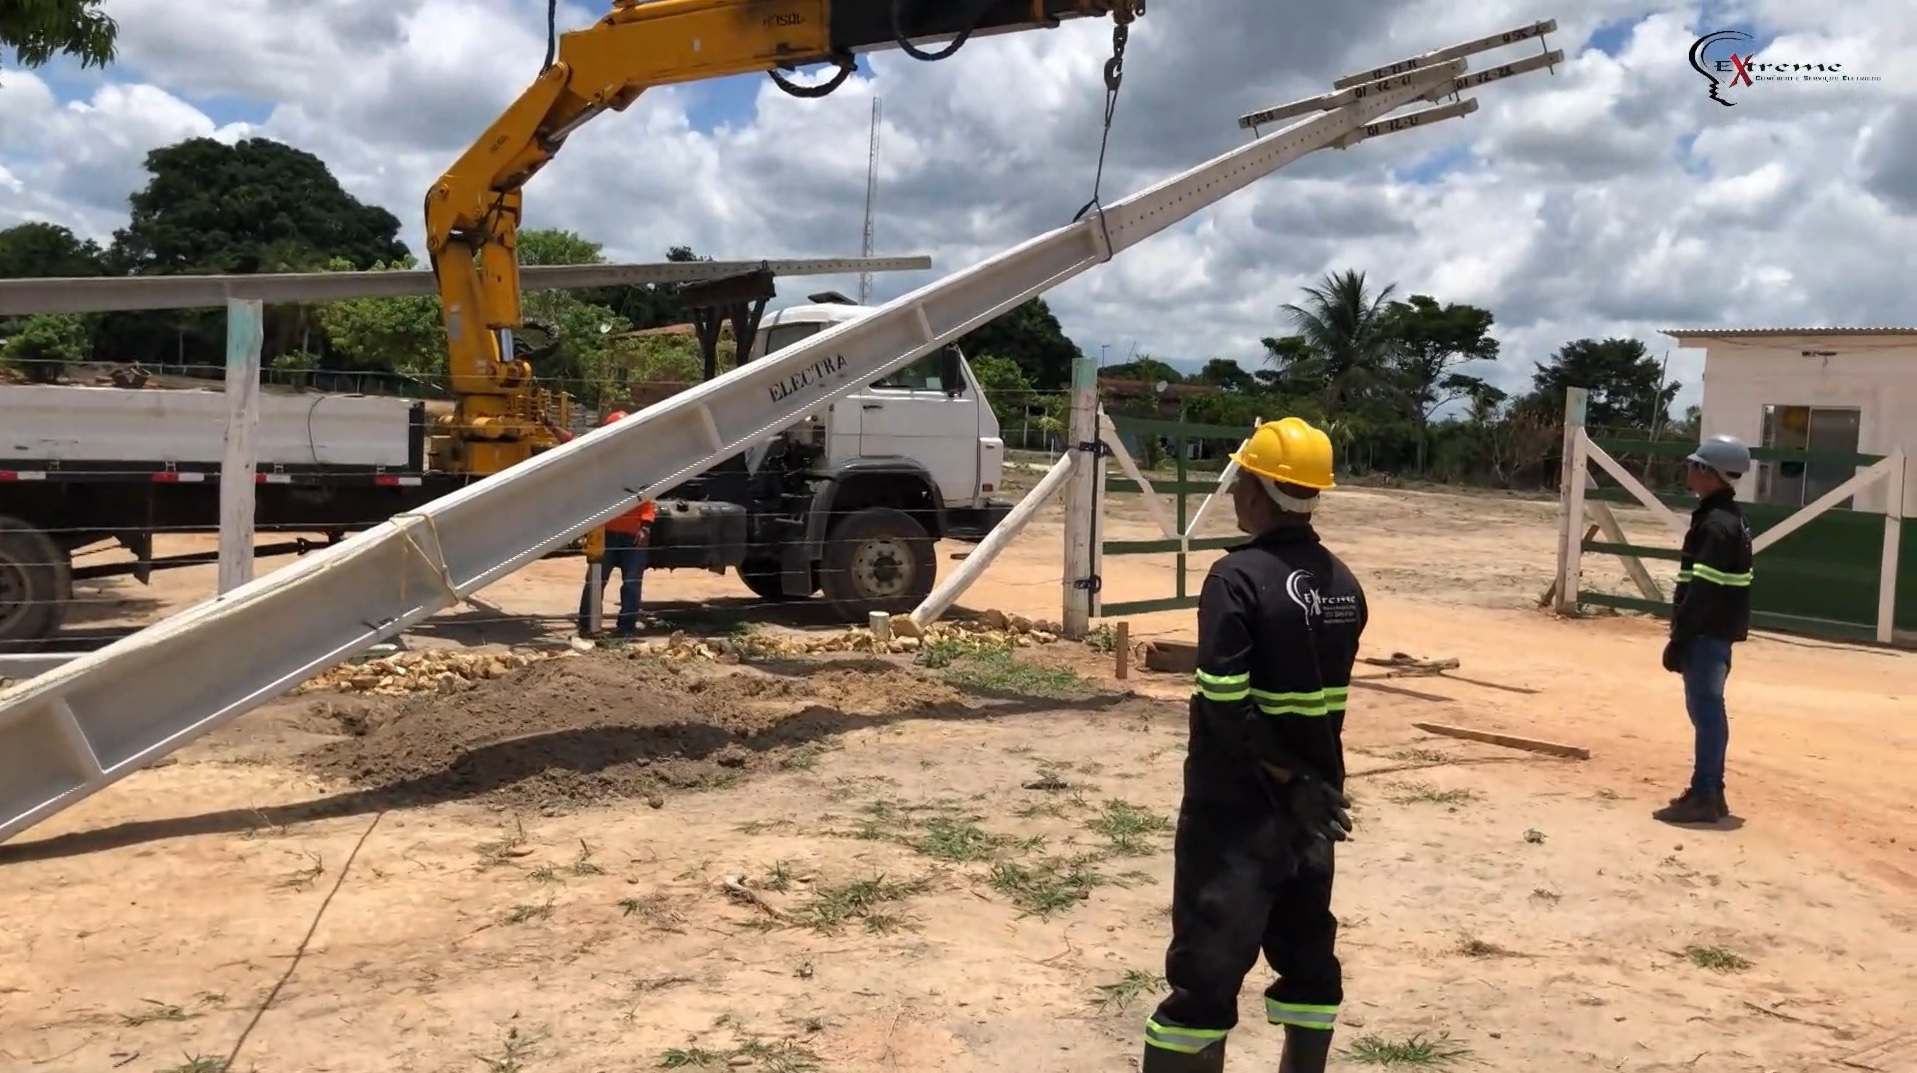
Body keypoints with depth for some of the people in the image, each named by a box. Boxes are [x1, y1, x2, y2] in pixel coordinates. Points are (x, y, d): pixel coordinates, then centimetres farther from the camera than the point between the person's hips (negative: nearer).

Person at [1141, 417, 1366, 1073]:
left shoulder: (1238, 577, -17)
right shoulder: (1344, 584, 4)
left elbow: (1224, 709, -23)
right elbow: (1324, 698, 9)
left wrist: (1289, 781, -16)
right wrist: (1307, 780, 14)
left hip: (1237, 808, -7)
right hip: (1310, 806, 7)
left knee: (1206, 973, -1)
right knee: (1309, 959, 19)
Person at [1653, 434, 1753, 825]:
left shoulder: (1717, 524, -19)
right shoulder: (1728, 518, 14)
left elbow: (1703, 591, -24)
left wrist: (1679, 638, -22)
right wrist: (1685, 633, 21)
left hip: (1708, 632, -10)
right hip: (1718, 630, 10)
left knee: (1706, 710, -6)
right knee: (1707, 710, 15)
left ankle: (1704, 797, -3)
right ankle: (1708, 792, 22)